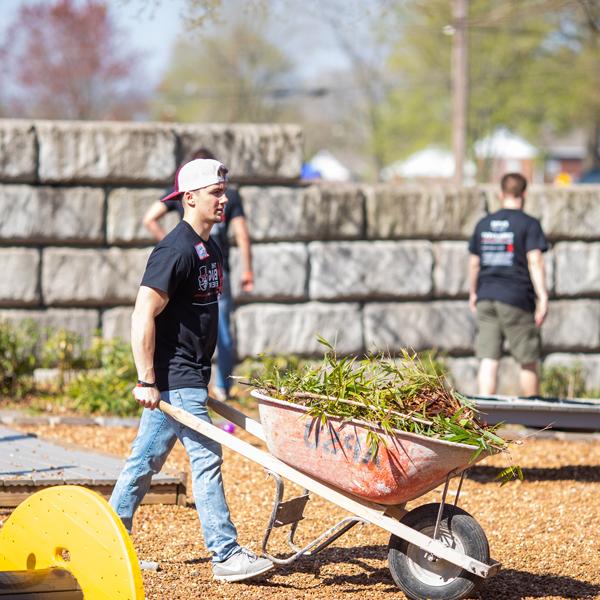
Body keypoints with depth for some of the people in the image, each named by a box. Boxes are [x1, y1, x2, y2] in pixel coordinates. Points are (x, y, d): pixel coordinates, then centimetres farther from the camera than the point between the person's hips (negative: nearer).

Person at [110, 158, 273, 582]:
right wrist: (147, 381, -21)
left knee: (146, 460, 13)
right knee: (206, 457, -8)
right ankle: (227, 555, -4)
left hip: (190, 375, 9)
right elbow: (144, 315, -20)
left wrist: (203, 377, 24)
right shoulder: (176, 251, -17)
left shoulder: (209, 249, 13)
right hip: (175, 377, -9)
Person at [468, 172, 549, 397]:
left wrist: (473, 294, 28)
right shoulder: (529, 224, -3)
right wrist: (542, 297, -14)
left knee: (488, 360, -1)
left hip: (486, 297, 4)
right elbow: (534, 262, -12)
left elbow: (474, 263, 16)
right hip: (517, 298, -4)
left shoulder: (483, 224, 11)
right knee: (528, 362, 7)